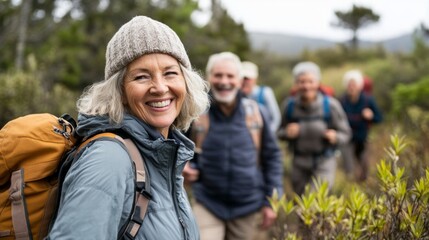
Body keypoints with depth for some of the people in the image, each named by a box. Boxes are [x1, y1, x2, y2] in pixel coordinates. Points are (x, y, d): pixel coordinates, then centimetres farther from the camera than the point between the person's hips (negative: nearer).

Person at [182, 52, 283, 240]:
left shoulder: (254, 112, -5)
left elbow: (272, 155, 3)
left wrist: (271, 201, 1)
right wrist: (183, 167, -19)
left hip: (247, 205, 2)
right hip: (207, 204, -2)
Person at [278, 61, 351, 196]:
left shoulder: (330, 105, -12)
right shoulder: (289, 105, -7)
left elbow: (345, 134, -3)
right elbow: (280, 132, 5)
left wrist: (335, 137, -24)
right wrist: (287, 133, -18)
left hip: (324, 164, -3)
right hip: (299, 163, 3)